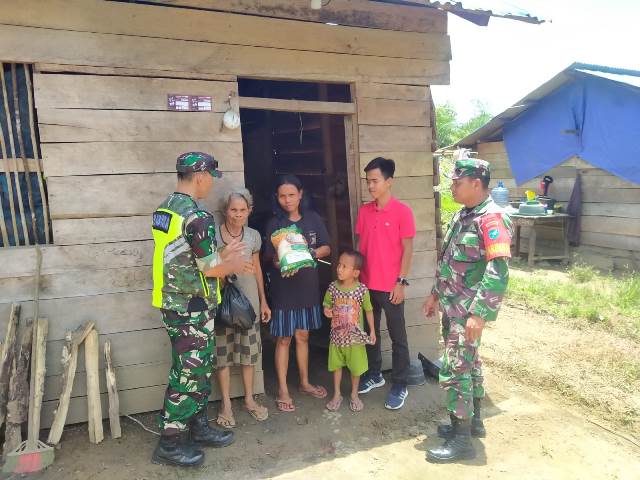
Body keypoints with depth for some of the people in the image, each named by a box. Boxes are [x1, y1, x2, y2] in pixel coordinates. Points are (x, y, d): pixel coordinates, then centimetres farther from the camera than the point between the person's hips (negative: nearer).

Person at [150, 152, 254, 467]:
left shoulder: (165, 209, 10)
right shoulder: (197, 216, -21)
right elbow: (210, 268, -17)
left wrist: (222, 254, 18)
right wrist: (235, 266, 3)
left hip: (172, 302, 9)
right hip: (191, 308, -9)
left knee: (200, 367, 19)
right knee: (187, 373, 3)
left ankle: (198, 428, 31)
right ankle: (169, 444, 16)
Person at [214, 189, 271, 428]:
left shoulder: (253, 236, 3)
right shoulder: (213, 235, -7)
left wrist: (263, 300, 11)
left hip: (248, 300, 3)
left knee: (249, 349, 10)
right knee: (222, 351, 4)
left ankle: (249, 399, 27)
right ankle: (226, 402, 21)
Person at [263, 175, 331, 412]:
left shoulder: (313, 219, 1)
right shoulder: (274, 224, -5)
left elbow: (327, 248, 3)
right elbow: (269, 256, -5)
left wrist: (311, 253, -17)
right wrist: (277, 260, -27)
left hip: (308, 286, 3)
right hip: (283, 288, -2)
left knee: (303, 336, 15)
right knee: (283, 339, 5)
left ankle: (304, 383, 31)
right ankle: (283, 390, 17)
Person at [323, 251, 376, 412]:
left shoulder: (362, 289, -15)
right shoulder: (333, 287, -9)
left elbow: (368, 310, -2)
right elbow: (327, 305, 6)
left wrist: (372, 330, -2)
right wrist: (327, 311, -17)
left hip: (355, 337, -2)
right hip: (337, 334, 2)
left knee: (356, 367, 12)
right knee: (336, 365, 15)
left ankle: (354, 395, 34)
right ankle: (337, 395, 33)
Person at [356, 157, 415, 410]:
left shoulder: (402, 211, -10)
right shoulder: (364, 211, 5)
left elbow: (407, 249, -9)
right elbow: (360, 245, 11)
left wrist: (401, 282, -13)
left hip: (390, 286, -5)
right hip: (366, 284, 6)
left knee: (397, 337, 7)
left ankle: (399, 386, 19)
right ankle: (374, 374, 35)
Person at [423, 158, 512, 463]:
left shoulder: (491, 219, -19)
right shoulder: (463, 214, 11)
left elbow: (498, 273, -25)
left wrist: (478, 314, -26)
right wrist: (435, 294, 19)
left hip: (468, 311, -9)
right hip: (452, 306, 9)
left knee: (455, 369, -3)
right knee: (467, 363, 19)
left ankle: (461, 440, 11)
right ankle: (472, 420, 35)